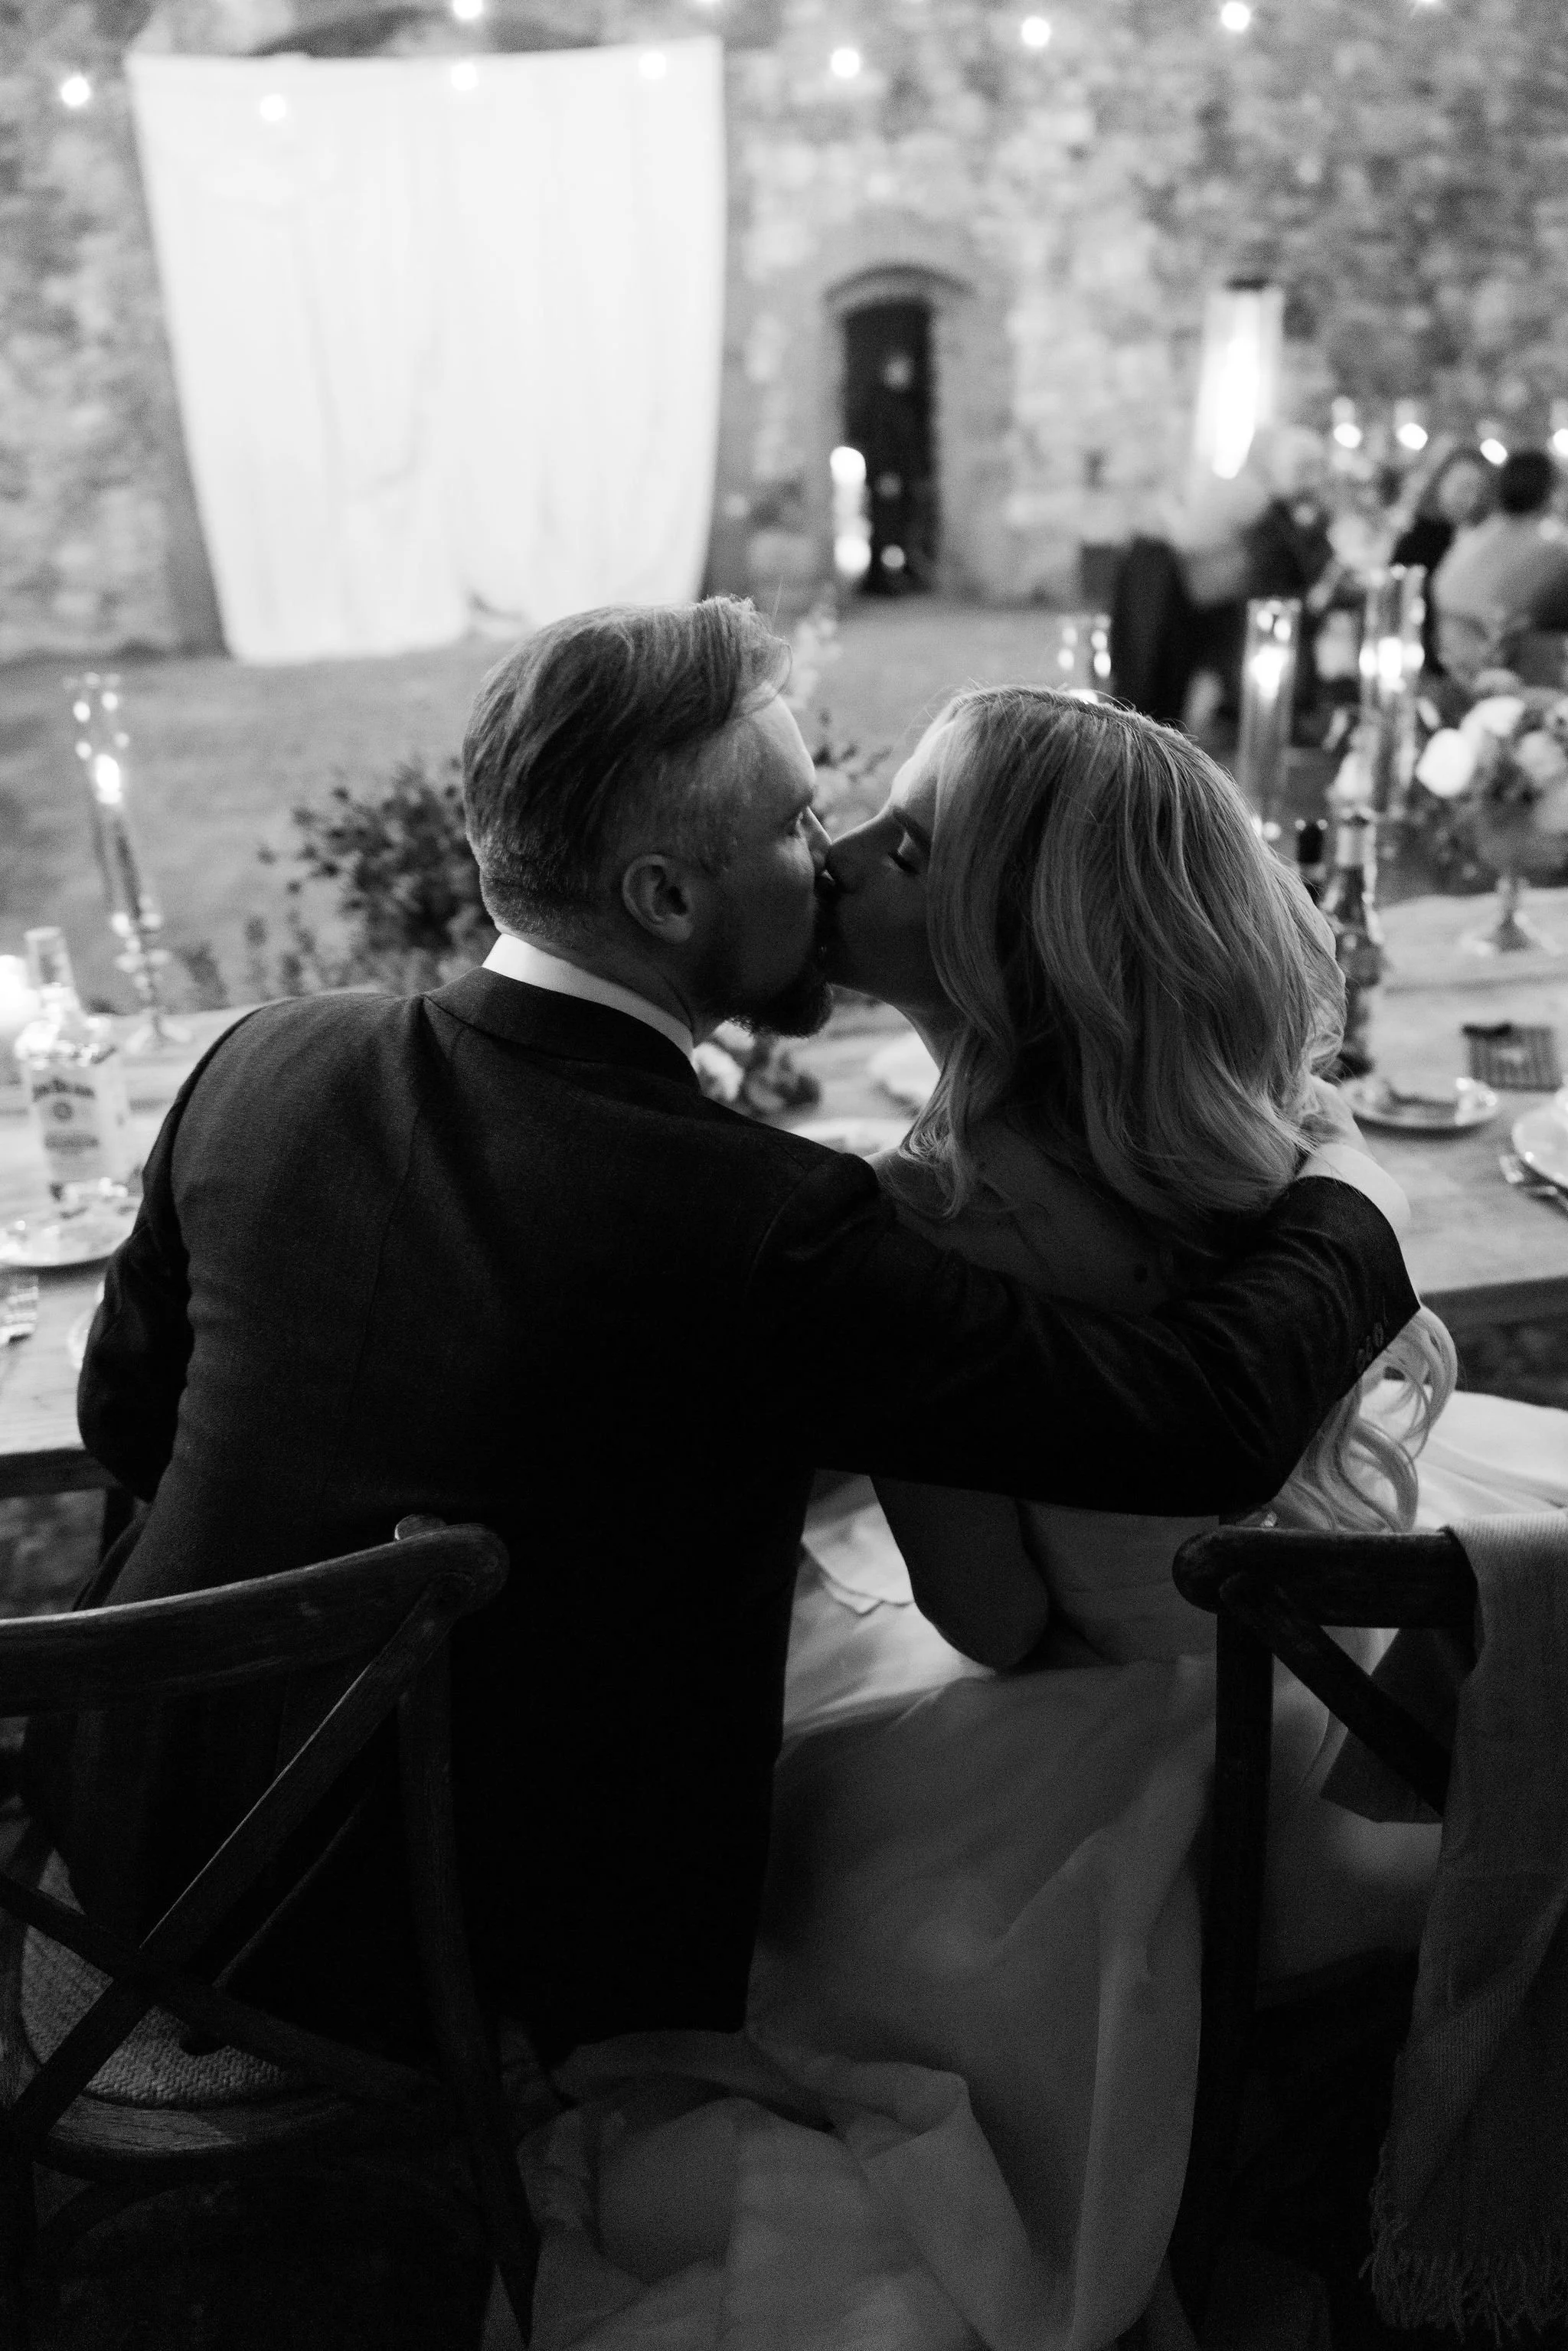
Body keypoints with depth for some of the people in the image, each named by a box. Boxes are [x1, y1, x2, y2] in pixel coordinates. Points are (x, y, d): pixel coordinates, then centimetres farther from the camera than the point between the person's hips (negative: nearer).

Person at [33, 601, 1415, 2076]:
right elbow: (1208, 1420, -21)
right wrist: (1333, 1207, -1)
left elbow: (124, 1411, 5)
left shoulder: (260, 1064, -10)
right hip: (501, 1981, -5)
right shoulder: (765, 1232, -28)